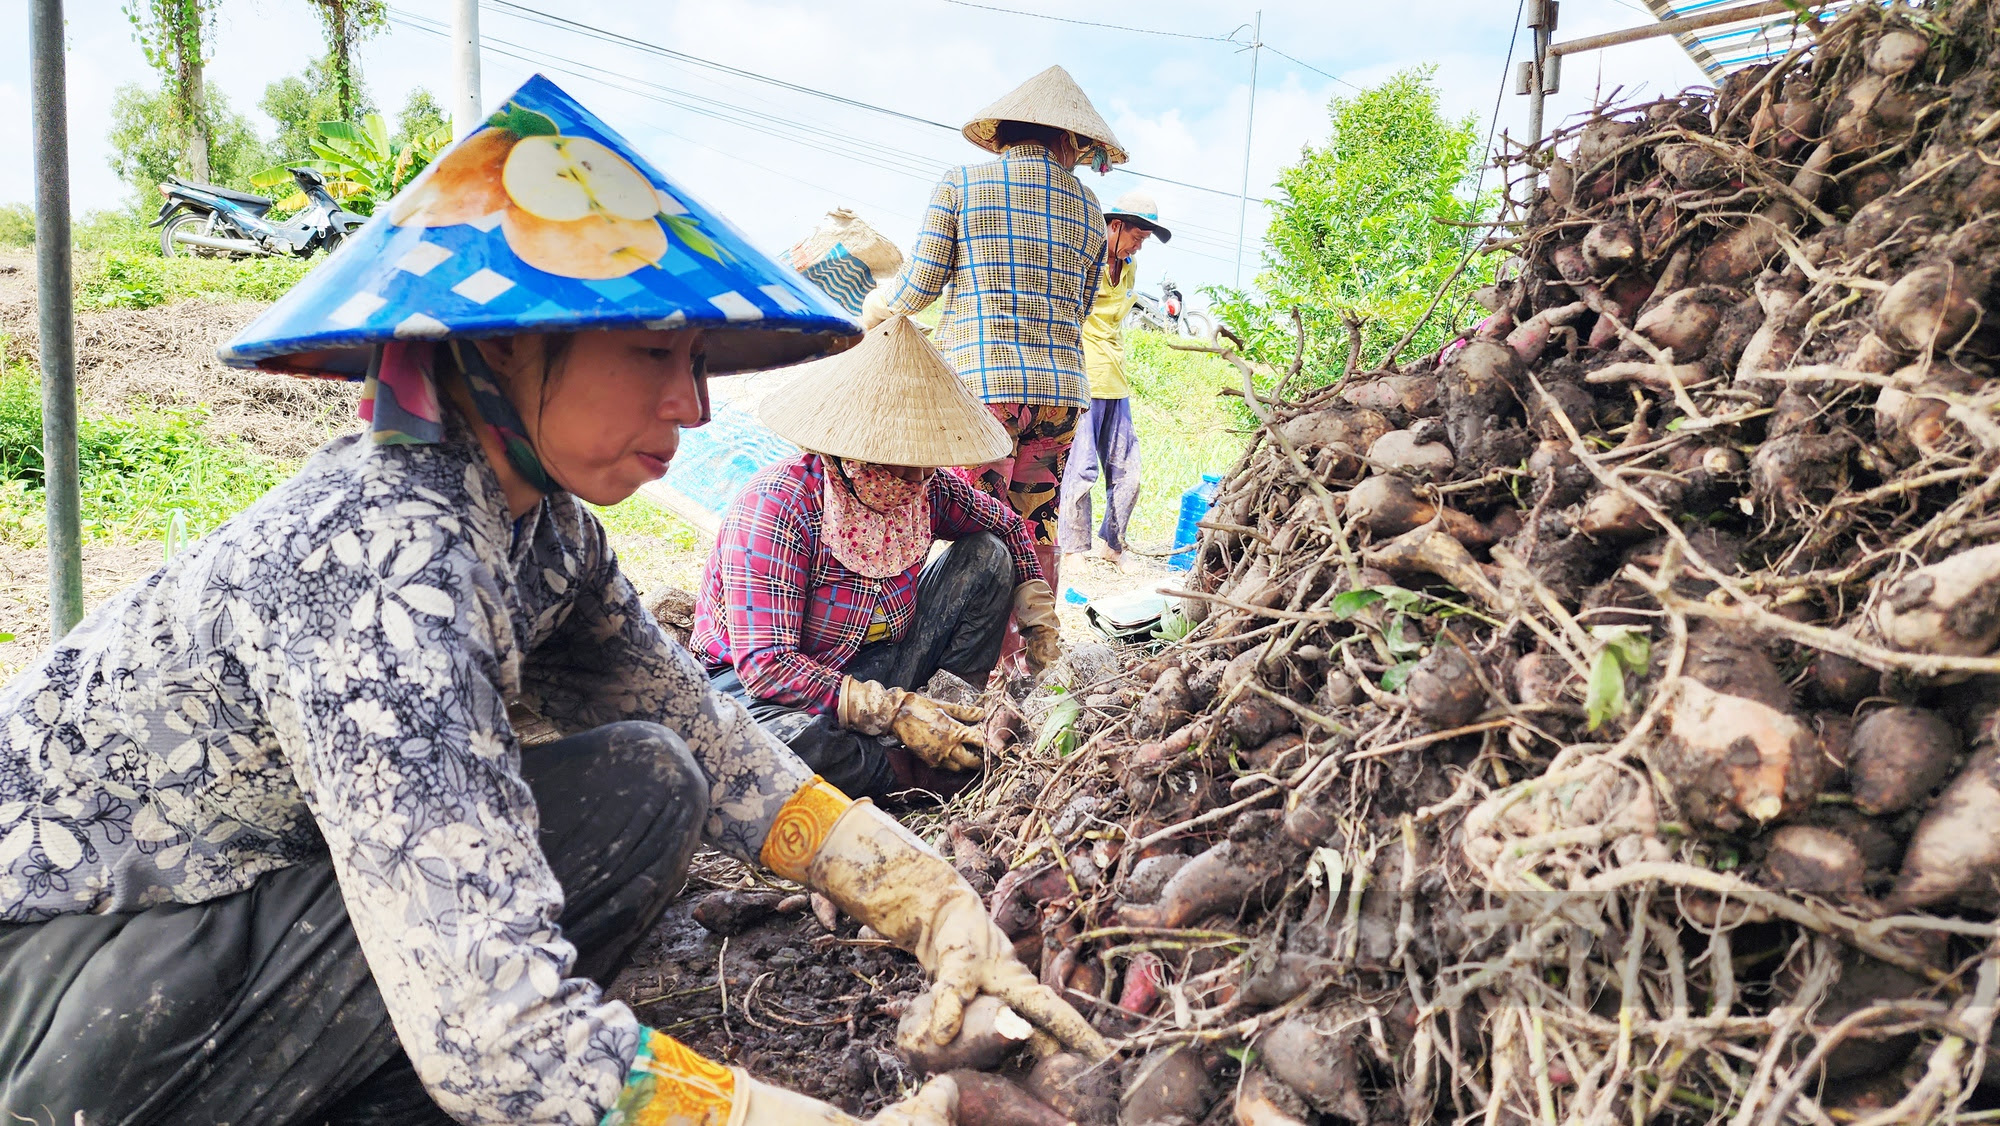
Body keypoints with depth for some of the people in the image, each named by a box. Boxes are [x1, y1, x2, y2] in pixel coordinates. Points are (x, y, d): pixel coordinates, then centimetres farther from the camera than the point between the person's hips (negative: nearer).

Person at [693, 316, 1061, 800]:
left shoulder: (926, 488, -9)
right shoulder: (775, 510, -29)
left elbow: (1004, 523, 13)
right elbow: (765, 663, -33)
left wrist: (1037, 612, 1)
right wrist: (894, 711, -38)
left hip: (871, 667, 6)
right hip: (754, 681, -6)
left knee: (986, 557, -3)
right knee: (792, 738, -43)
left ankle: (957, 722, -9)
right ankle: (917, 775, -15)